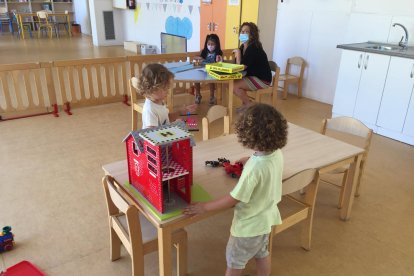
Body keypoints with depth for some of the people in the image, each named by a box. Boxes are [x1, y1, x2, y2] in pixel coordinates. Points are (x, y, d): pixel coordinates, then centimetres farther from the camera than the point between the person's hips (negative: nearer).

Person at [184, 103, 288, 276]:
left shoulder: (254, 168, -37)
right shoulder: (277, 153, -13)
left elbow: (234, 199, -29)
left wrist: (204, 207, -20)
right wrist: (249, 160, 19)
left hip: (249, 224, -7)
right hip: (266, 217, 8)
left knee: (234, 261, 17)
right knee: (261, 253, 31)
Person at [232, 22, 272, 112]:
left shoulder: (253, 48, -21)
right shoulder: (243, 47, 8)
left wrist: (238, 52, -15)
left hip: (262, 80, -10)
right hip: (252, 77, 10)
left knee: (234, 85, -18)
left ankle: (249, 106, 1)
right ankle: (245, 104, 10)